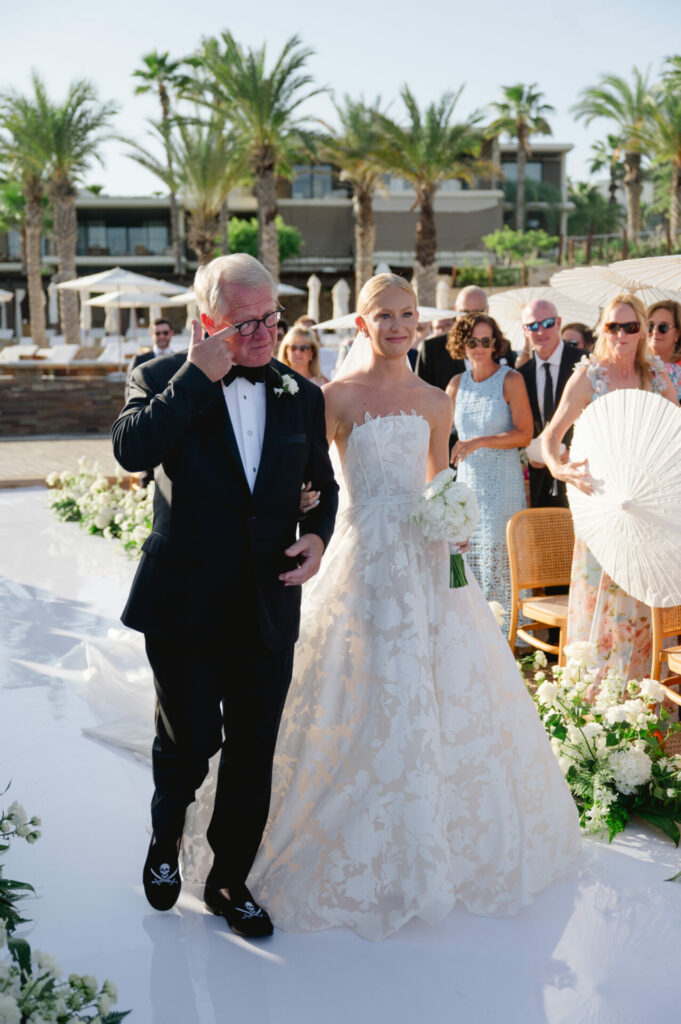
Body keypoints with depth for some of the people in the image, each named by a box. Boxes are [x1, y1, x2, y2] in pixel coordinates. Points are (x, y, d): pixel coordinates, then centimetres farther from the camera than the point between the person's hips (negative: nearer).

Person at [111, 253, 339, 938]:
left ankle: (229, 880, 31)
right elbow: (131, 449, -24)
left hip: (269, 608, 3)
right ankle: (165, 840, 38)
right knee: (190, 741, 4)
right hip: (185, 606, -3)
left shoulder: (301, 396, 6)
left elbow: (323, 483, 16)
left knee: (253, 754, 11)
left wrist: (318, 534, -4)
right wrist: (198, 376, -22)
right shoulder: (163, 380, -4)